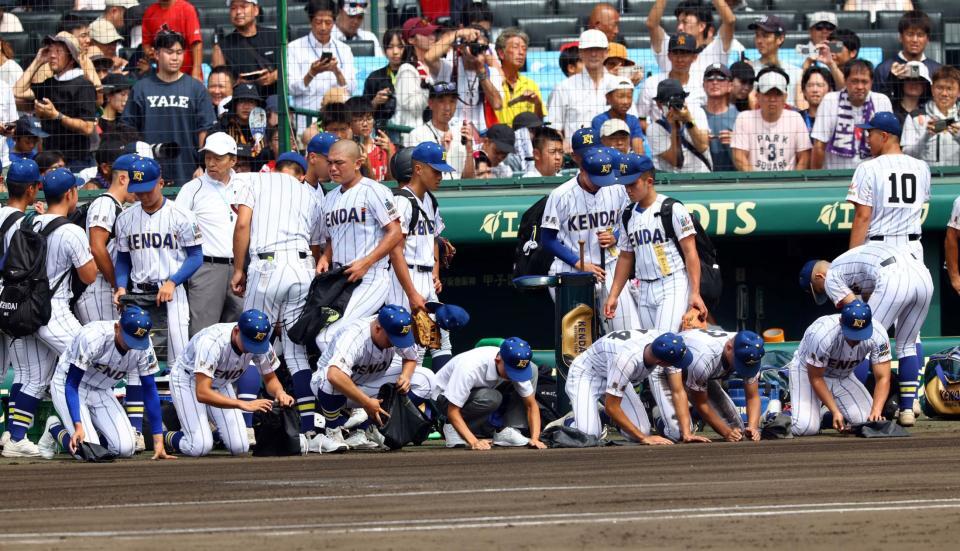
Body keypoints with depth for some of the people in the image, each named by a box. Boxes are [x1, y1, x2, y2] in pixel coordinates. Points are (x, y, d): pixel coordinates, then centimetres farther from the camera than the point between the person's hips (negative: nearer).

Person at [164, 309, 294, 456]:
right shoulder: (211, 342, -39)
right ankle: (167, 437, 12)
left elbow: (270, 379, -5)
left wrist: (279, 392, -30)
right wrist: (243, 404, -52)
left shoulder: (261, 344, -22)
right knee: (200, 447, -20)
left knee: (239, 448, -9)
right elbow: (202, 393, -44)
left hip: (220, 383, 5)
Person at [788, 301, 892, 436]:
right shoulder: (822, 335, -37)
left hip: (843, 375, 4)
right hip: (807, 371, -4)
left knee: (866, 420, -14)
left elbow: (882, 378, -23)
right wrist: (835, 412, -30)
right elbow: (816, 378, -25)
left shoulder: (878, 335, -26)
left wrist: (876, 412, -38)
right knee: (806, 427, -25)